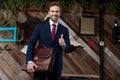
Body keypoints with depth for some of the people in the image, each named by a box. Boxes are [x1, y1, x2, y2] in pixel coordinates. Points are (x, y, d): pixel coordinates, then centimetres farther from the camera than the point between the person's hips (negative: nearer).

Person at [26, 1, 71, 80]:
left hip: (56, 64, 2)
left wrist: (64, 45, -21)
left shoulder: (64, 30, 4)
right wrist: (29, 61, -18)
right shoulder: (40, 26, 0)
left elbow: (68, 48, 4)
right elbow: (31, 43, -5)